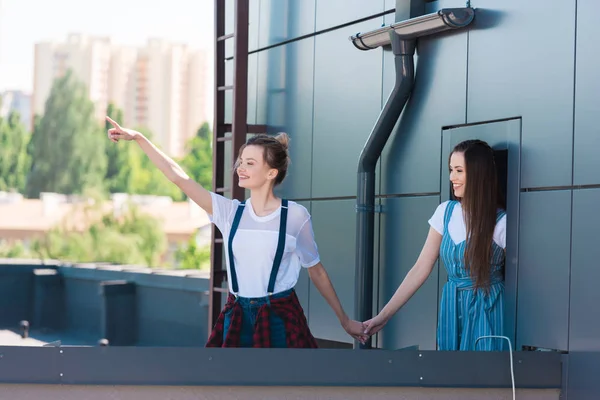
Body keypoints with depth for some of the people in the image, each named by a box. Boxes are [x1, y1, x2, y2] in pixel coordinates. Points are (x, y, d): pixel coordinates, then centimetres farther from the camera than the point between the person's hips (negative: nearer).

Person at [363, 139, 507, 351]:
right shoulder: (445, 212, 2)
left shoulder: (500, 222, -13)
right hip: (451, 309, 5)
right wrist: (384, 316, -2)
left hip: (485, 313, -5)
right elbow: (421, 269, 2)